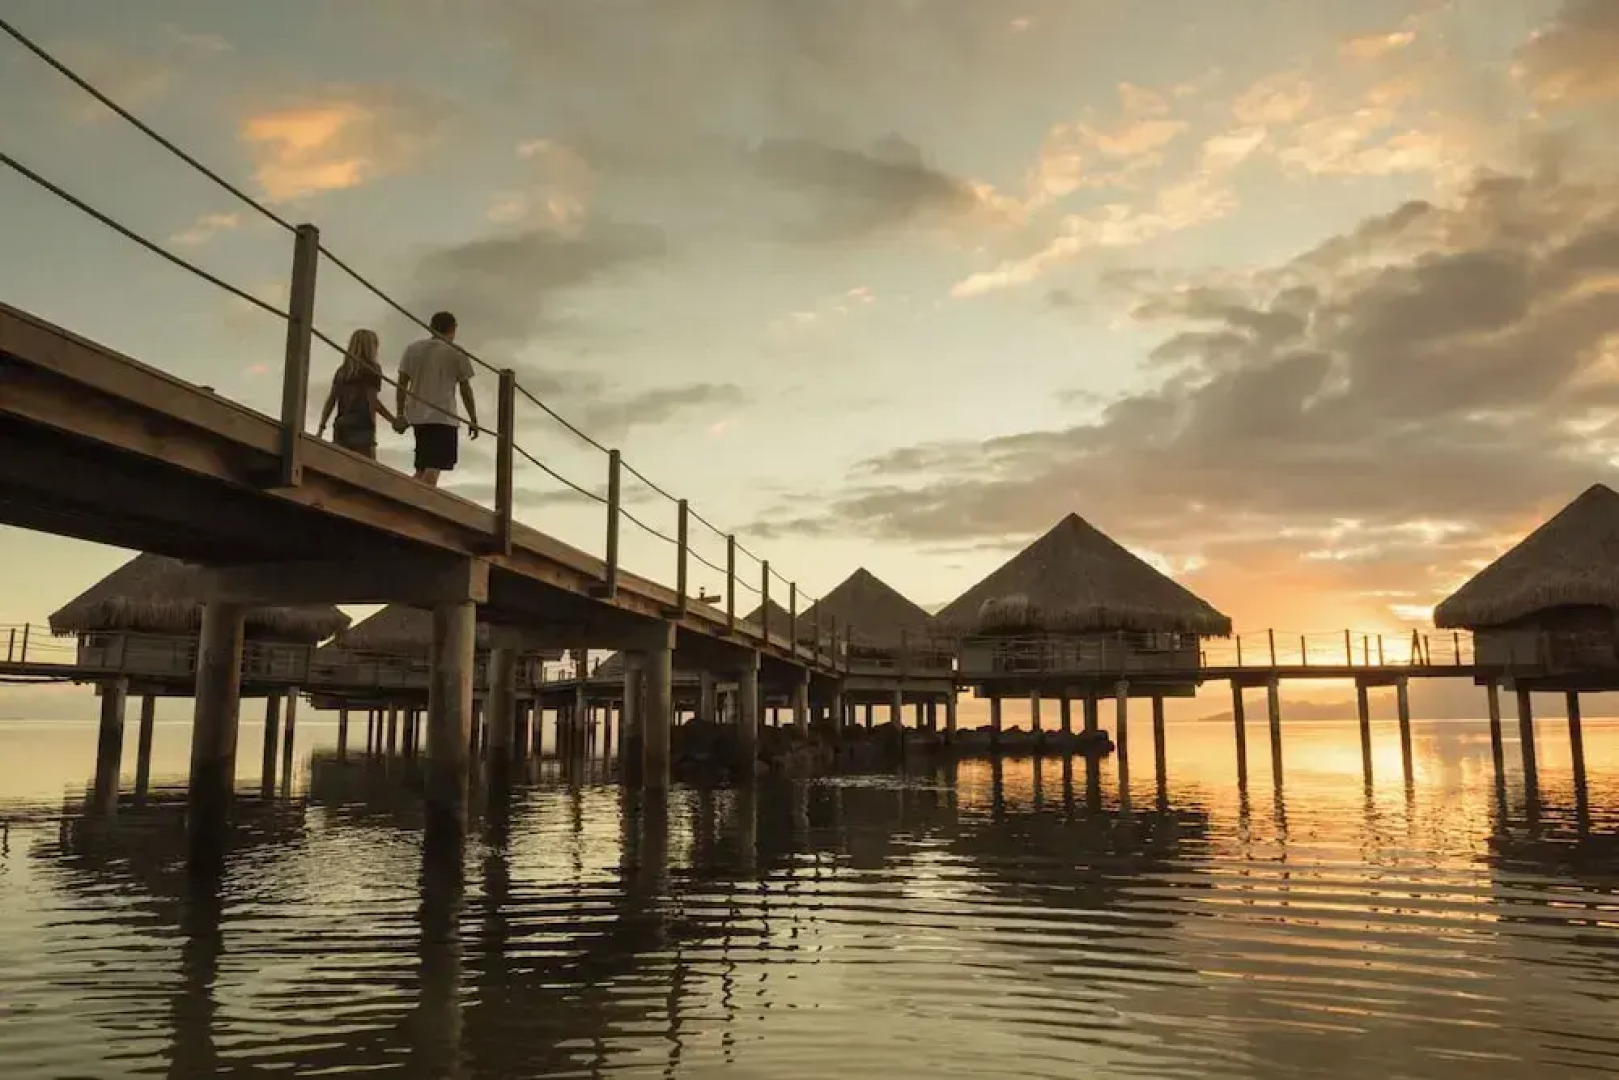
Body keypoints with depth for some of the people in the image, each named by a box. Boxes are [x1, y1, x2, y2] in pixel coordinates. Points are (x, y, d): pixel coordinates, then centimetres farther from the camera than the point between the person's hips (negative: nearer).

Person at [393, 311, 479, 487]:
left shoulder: (412, 348, 12)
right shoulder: (457, 353, 1)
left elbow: (402, 384, 7)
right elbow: (465, 390, -1)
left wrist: (400, 415, 9)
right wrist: (473, 420, 5)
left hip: (417, 416, 5)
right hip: (443, 417, -5)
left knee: (422, 470, 18)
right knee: (433, 469, -13)